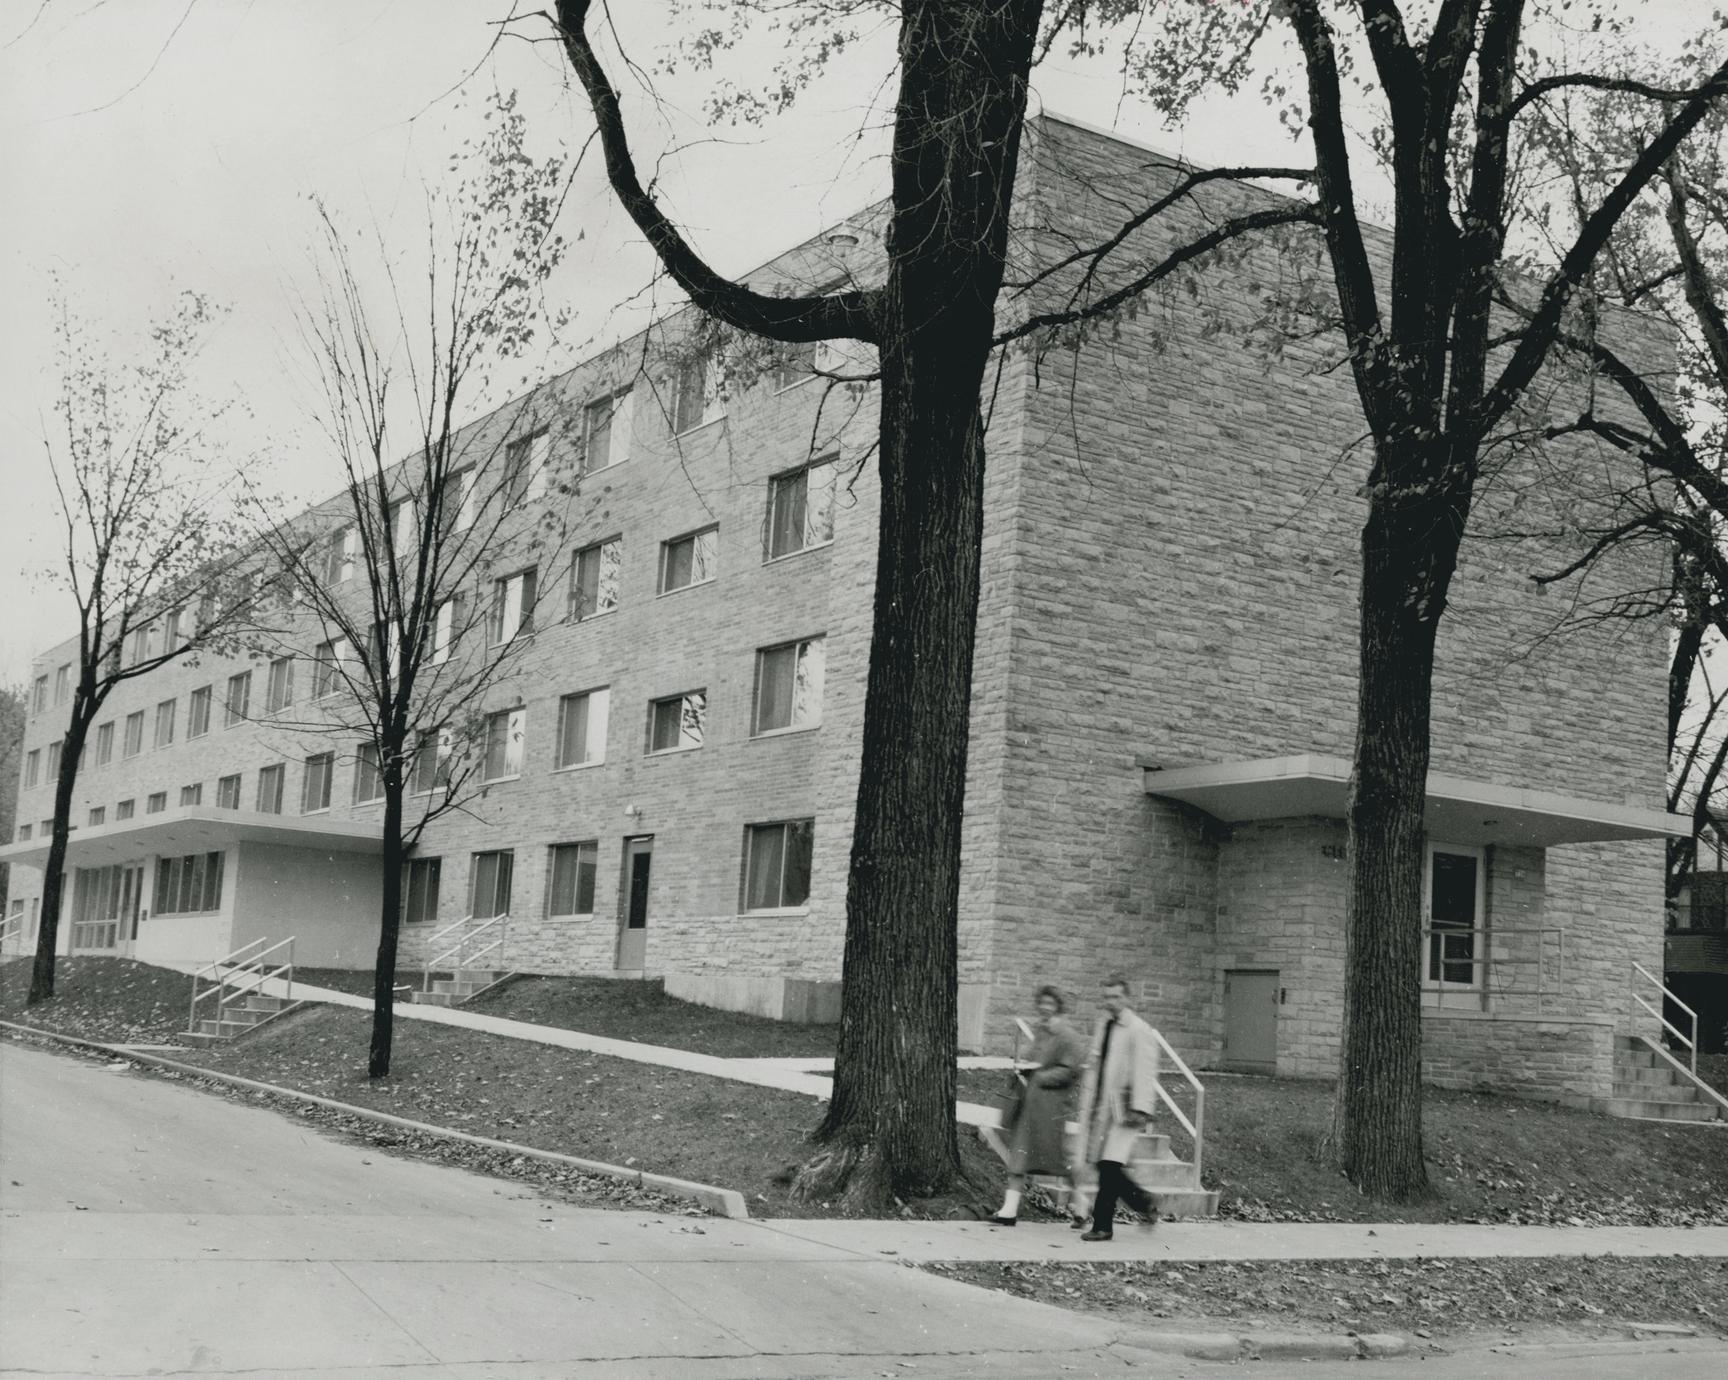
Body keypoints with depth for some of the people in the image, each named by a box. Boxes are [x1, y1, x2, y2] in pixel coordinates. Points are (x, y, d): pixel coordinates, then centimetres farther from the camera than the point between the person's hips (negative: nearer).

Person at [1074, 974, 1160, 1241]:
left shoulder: (1139, 1031, -8)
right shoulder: (1103, 1026, 15)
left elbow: (1145, 1073, -13)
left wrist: (1141, 1109, -20)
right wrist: (1086, 1103, 18)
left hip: (1123, 1107, -7)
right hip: (1100, 1107, 7)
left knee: (1109, 1167, -12)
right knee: (1106, 1169, 7)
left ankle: (1102, 1226, -4)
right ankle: (1145, 1203, 27)